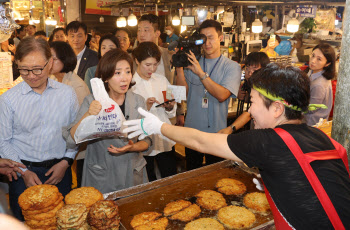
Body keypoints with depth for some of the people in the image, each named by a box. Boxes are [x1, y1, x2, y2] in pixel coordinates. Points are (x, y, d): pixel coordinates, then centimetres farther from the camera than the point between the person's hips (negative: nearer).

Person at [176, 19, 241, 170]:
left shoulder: (232, 67, -3)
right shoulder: (192, 62, 7)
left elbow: (222, 95, -19)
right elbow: (184, 92, -4)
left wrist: (201, 73, -26)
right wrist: (179, 68, -15)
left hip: (216, 131, -2)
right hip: (192, 129, 3)